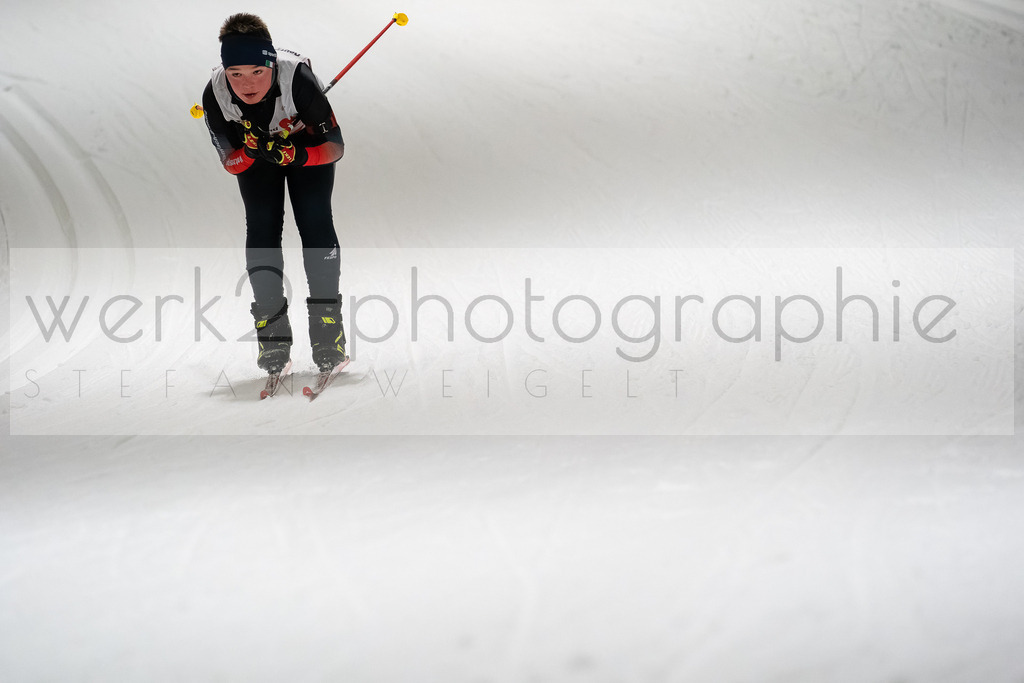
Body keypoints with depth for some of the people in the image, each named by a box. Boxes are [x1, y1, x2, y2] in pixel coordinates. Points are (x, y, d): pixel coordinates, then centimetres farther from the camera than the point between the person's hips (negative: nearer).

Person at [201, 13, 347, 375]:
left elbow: (335, 147, -28)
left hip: (308, 144, -2)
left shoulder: (299, 79, -40)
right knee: (261, 226, -11)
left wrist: (293, 154, -45)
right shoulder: (215, 95, -32)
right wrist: (248, 151, -42)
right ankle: (272, 329, -4)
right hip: (253, 152, 2)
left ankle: (327, 325, -9)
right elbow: (230, 163, -19)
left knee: (315, 220, -16)